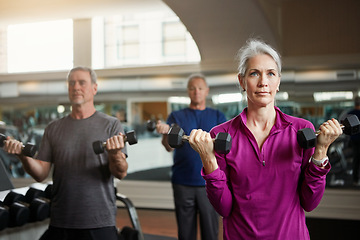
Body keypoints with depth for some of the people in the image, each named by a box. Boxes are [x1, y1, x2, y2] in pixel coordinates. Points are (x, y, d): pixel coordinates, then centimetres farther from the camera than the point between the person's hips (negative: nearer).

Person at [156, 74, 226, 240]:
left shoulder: (217, 116, 11)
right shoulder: (177, 116, 10)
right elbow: (169, 146, -3)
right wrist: (165, 132, -25)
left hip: (209, 183, 0)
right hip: (183, 183, 0)